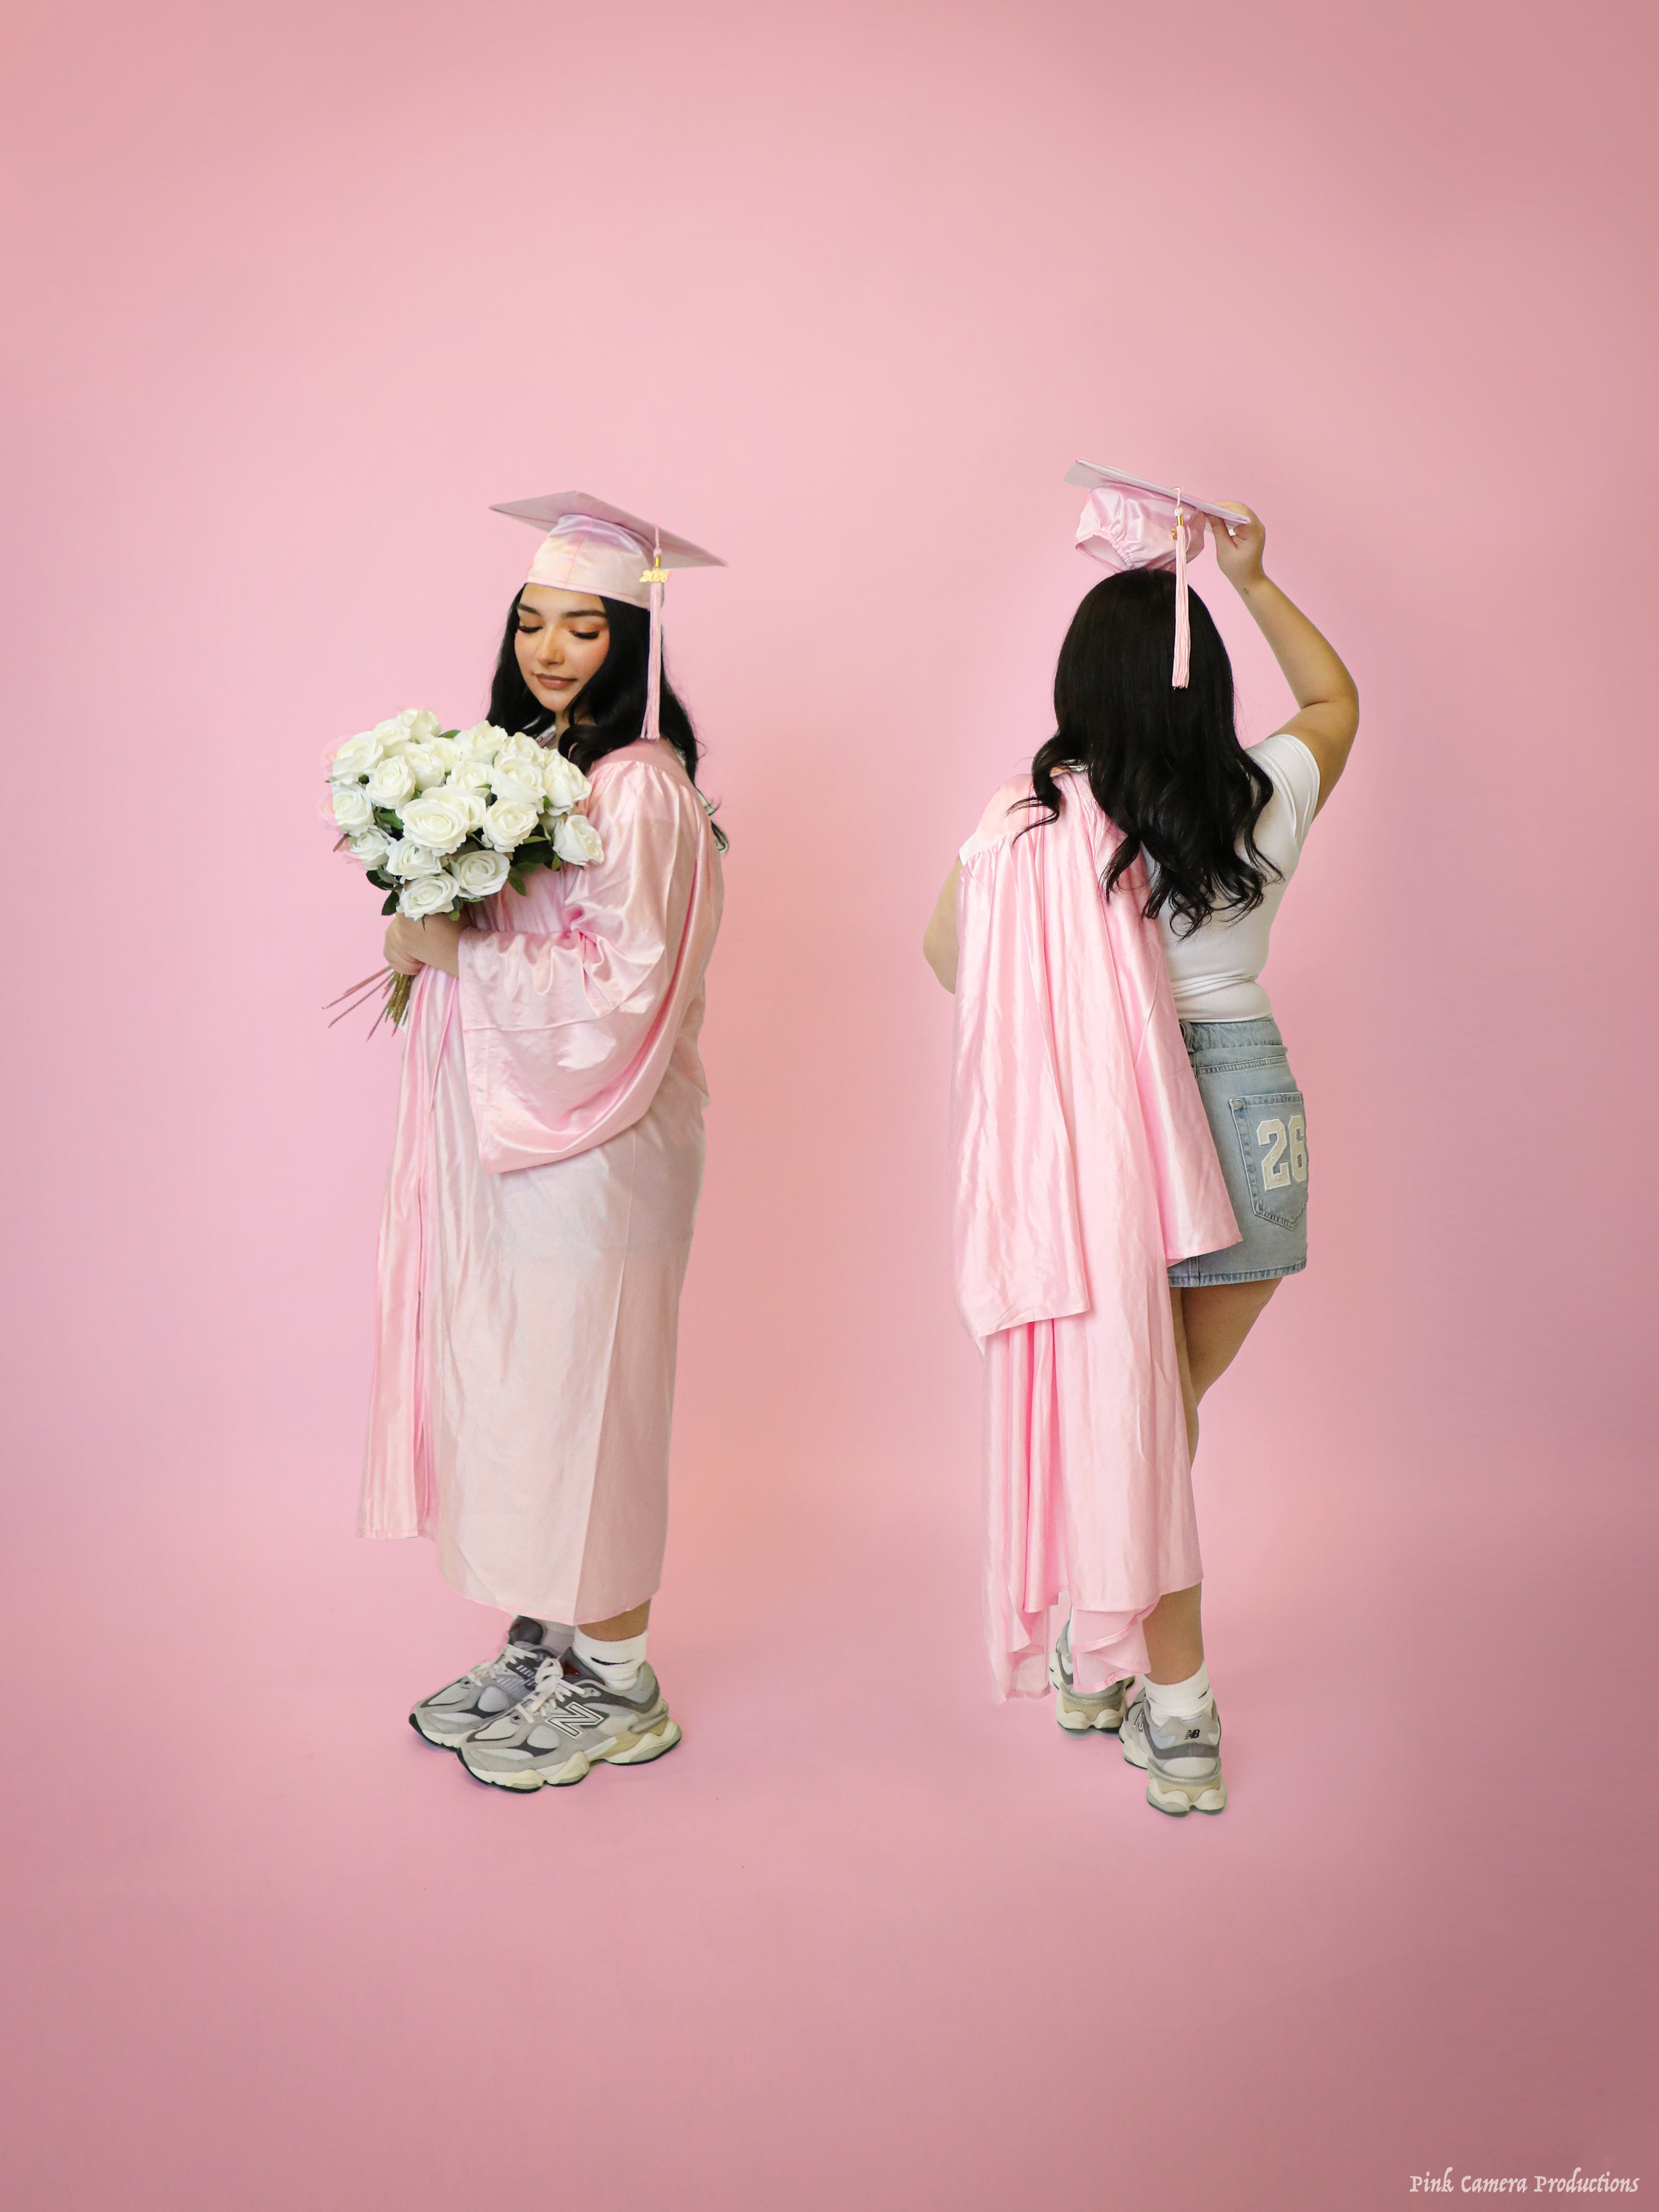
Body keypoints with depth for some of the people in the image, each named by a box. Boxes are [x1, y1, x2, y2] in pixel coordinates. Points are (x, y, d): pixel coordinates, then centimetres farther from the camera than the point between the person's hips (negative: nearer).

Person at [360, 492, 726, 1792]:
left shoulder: (640, 789, -14)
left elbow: (621, 989, -20)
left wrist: (456, 950, -17)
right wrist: (429, 945, 2)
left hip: (591, 1147, -8)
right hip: (503, 1135, 9)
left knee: (578, 1394, 0)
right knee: (507, 1390, 14)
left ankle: (617, 1686, 16)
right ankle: (539, 1643, 29)